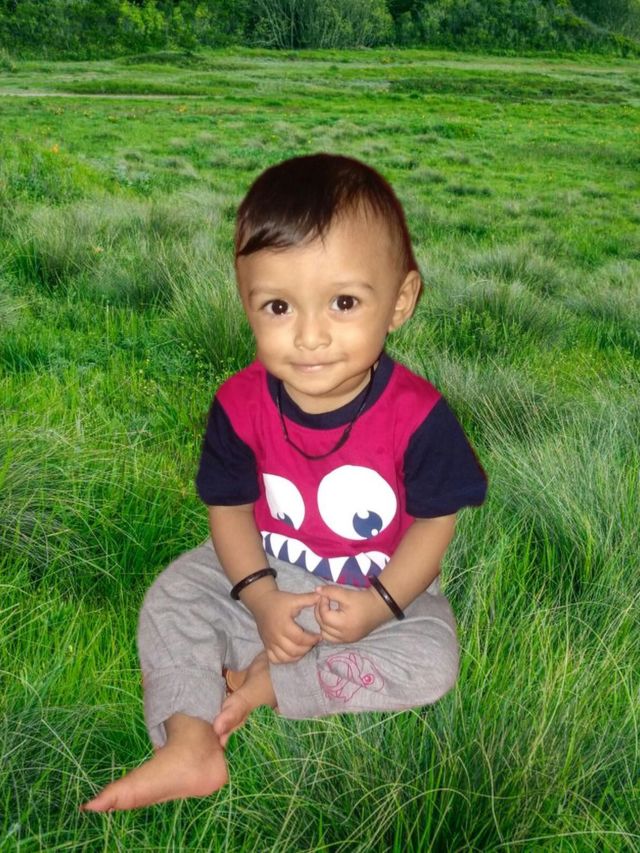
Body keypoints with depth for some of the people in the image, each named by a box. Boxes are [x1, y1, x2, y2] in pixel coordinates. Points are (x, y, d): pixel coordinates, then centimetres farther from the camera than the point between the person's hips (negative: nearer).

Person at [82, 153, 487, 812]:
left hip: (382, 588, -1)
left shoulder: (417, 415, -26)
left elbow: (435, 519, -14)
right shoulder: (240, 405, -19)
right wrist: (262, 600, -20)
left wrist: (380, 604, -25)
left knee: (432, 659, -23)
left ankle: (266, 682, -14)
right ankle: (190, 746, -13)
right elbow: (230, 507, -8)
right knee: (172, 597, -12)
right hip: (264, 578, 2)